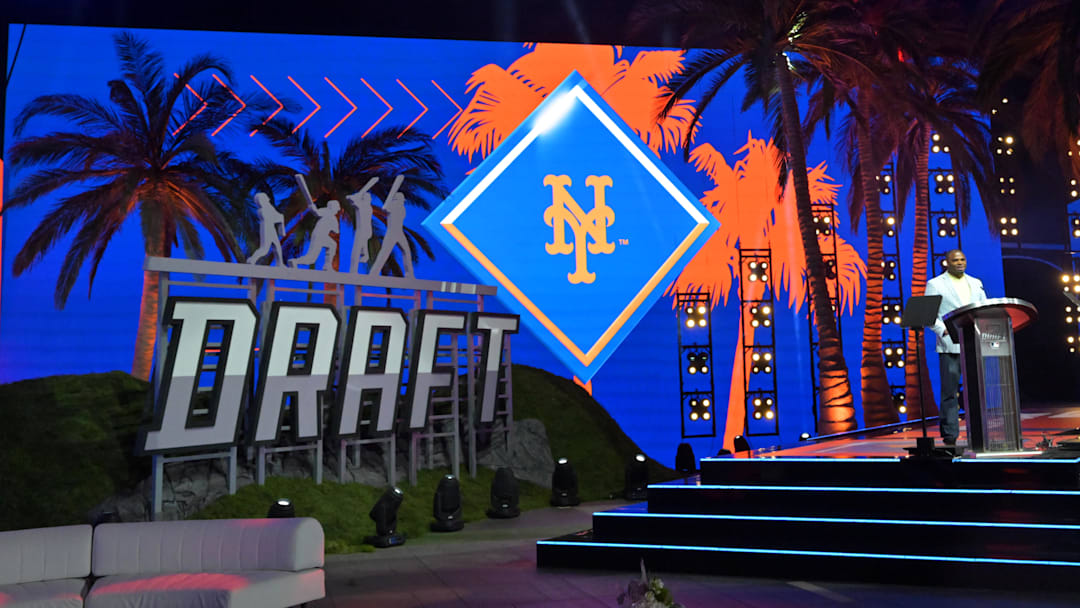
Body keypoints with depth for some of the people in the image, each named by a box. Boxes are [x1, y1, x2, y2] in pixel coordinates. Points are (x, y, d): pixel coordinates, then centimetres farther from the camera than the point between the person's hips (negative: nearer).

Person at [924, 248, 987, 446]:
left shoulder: (976, 284, 19)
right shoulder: (935, 284, 4)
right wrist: (944, 331, -16)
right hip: (950, 346, -4)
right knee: (950, 392, -3)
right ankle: (950, 436, 1)